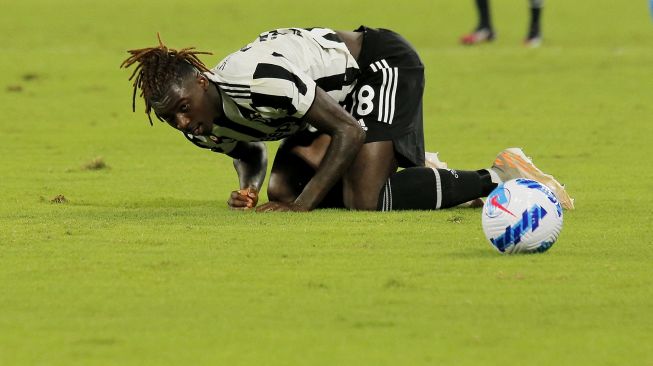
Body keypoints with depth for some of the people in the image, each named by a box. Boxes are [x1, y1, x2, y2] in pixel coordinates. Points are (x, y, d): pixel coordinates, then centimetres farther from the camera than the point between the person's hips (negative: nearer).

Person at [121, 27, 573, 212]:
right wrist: (247, 190, -11)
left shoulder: (260, 78, -36)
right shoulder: (205, 129, -9)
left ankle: (501, 177, -10)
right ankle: (416, 173, 19)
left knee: (364, 200, -25)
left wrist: (303, 204, -33)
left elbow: (350, 132, -31)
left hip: (382, 61, -9)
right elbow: (251, 152, 13)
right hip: (336, 92, 9)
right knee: (282, 191, 1)